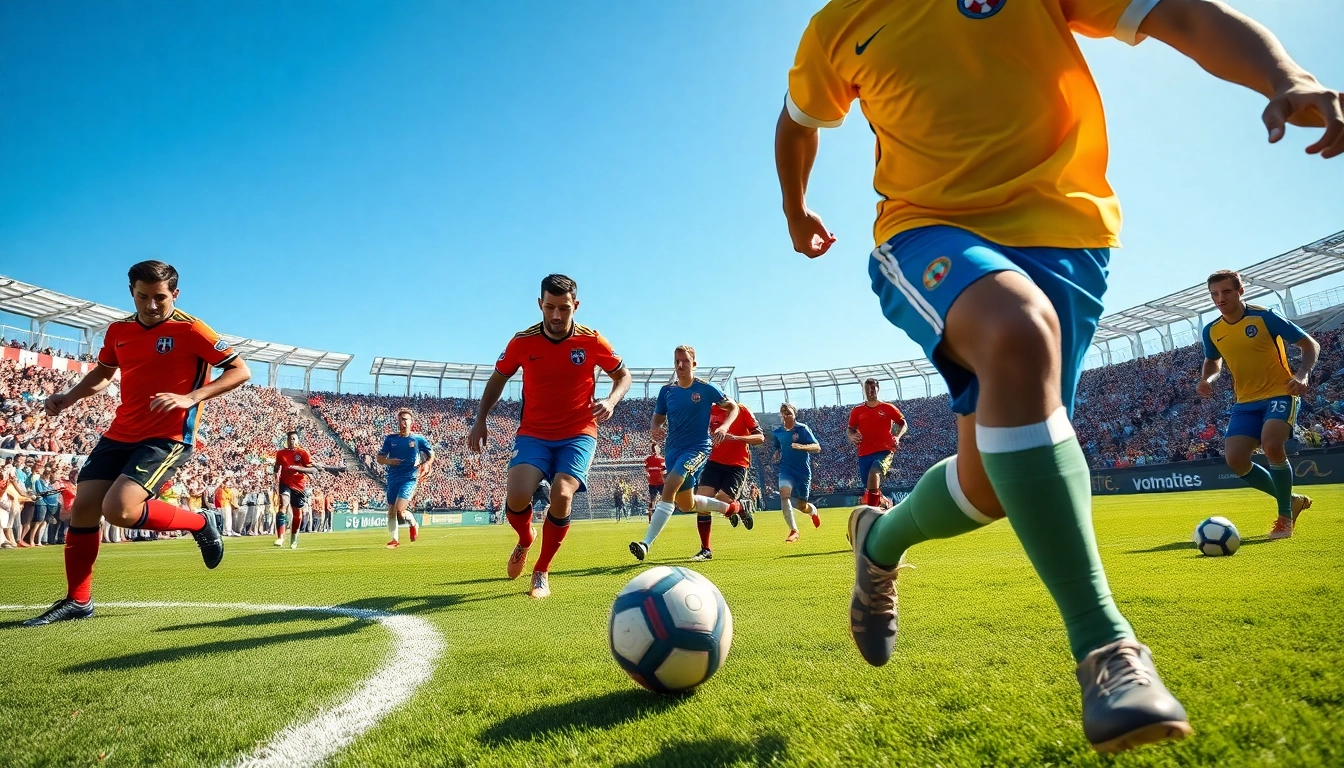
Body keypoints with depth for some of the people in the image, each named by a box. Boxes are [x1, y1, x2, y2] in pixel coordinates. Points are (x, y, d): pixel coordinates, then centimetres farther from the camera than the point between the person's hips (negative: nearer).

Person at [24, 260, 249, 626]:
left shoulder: (190, 329, -11)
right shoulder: (118, 331, 8)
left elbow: (241, 371, -14)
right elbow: (102, 373, 27)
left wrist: (190, 397, -23)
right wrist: (69, 397, 9)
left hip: (168, 438, -7)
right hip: (119, 434, 7)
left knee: (119, 510, -22)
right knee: (83, 507, 3)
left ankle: (200, 525, 4)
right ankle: (77, 600, 19)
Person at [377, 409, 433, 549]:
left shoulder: (418, 439, 2)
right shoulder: (390, 439, 7)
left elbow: (431, 454, 13)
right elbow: (380, 458, 8)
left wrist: (427, 464, -6)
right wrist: (389, 461, -13)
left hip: (409, 478, -4)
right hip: (393, 478, 4)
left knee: (399, 509, -16)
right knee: (391, 510, 6)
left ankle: (413, 523, 15)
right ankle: (394, 540, 23)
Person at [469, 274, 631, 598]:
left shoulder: (592, 341, -8)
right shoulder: (522, 342, -5)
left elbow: (623, 375, 6)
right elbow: (498, 379, 11)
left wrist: (611, 401, -15)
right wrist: (480, 421, 4)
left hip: (578, 434, -1)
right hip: (533, 434, 1)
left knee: (561, 495, -25)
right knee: (516, 496, -22)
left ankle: (542, 572, 2)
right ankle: (525, 540, 18)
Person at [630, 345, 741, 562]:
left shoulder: (705, 388, -5)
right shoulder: (666, 391, 5)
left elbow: (733, 407, 4)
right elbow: (657, 419, 12)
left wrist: (724, 426, -16)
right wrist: (655, 429, -12)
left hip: (698, 447, -6)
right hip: (674, 449, 6)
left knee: (669, 488, -27)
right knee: (686, 505, 15)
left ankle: (646, 544, -28)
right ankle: (732, 507, 40)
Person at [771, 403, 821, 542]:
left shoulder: (803, 429, -10)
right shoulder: (777, 432, 2)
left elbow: (817, 448, -15)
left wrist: (802, 446, -32)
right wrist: (776, 454, -1)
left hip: (803, 471, -2)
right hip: (786, 469, 2)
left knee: (802, 507, 7)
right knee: (784, 493, -28)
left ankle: (813, 510, 48)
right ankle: (793, 531, -19)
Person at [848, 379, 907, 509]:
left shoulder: (888, 408, 2)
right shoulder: (857, 410, 7)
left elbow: (904, 424, 10)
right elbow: (849, 429, 14)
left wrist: (897, 437, -9)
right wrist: (852, 436, -9)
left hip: (884, 451, -3)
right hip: (864, 454, 3)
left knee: (874, 474, -31)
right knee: (869, 489, 8)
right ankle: (884, 502, 40)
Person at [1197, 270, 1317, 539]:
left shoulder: (1264, 317, -11)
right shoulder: (1211, 331, 3)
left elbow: (1310, 345, -4)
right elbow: (1213, 361, 22)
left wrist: (1302, 375, -22)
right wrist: (1206, 380, 0)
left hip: (1280, 393, -5)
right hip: (1246, 401, 5)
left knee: (1271, 444, -30)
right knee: (1234, 458, -11)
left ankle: (1285, 516, -9)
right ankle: (1291, 500, 15)